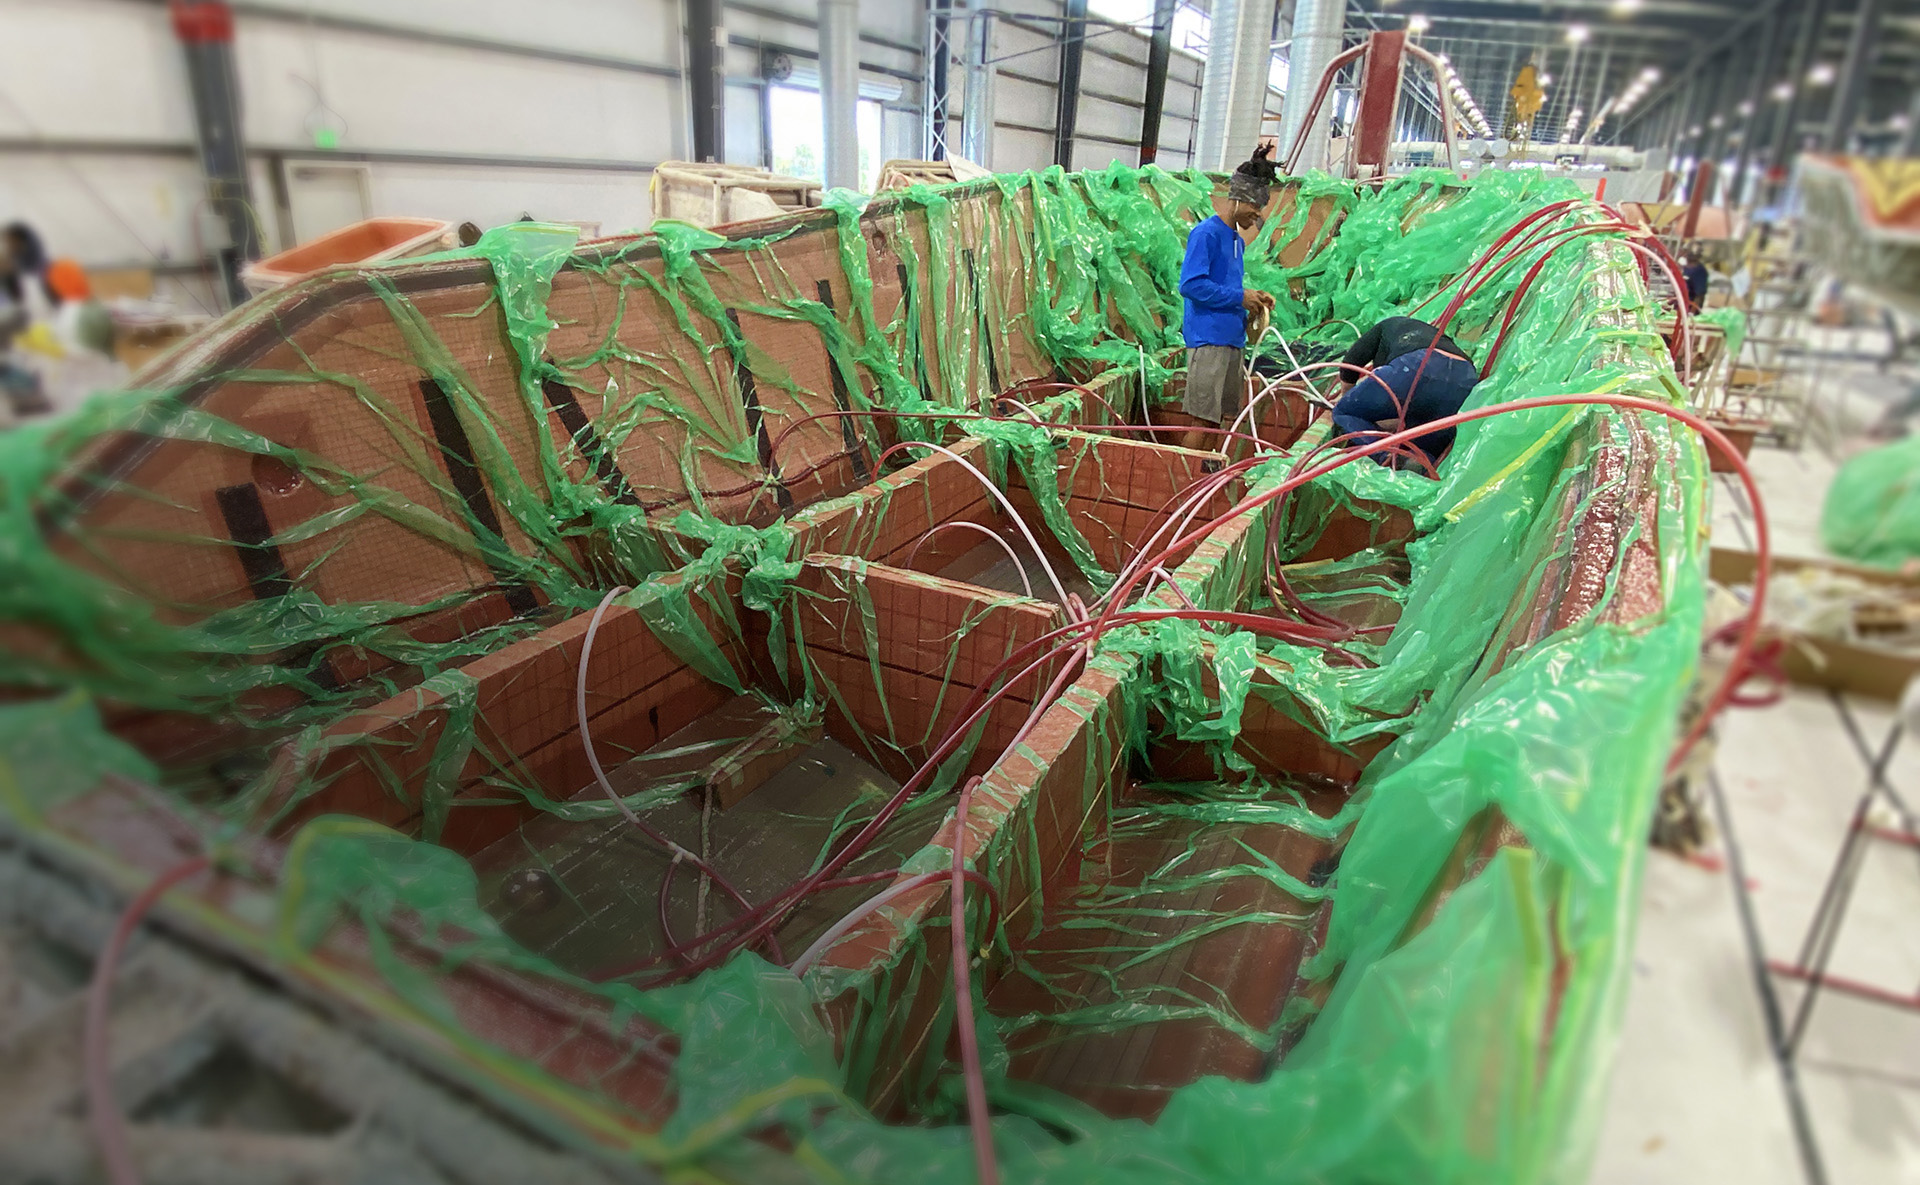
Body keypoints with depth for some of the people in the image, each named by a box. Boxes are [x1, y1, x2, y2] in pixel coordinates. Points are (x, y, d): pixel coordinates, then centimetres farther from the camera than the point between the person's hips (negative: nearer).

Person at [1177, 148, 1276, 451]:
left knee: (1224, 419, 9)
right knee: (1203, 421, -11)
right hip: (1208, 339, -9)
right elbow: (1190, 284, -17)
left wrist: (1253, 299, 8)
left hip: (1234, 340, 9)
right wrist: (1239, 298, -13)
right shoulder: (1206, 234, -7)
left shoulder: (1238, 241, 20)